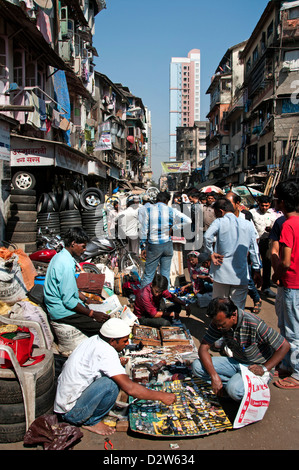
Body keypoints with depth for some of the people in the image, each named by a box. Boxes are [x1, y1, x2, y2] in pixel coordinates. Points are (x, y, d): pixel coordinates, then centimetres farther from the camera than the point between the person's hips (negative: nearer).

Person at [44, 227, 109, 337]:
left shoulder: (60, 256, 9)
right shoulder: (66, 264, -24)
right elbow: (68, 301, -25)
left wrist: (87, 300, 15)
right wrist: (92, 314, -17)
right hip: (62, 313, -10)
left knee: (105, 315, 6)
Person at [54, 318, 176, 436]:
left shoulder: (94, 340, 1)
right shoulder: (105, 352, -26)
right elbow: (130, 388, -29)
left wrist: (116, 363, 6)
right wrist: (161, 396, -19)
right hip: (71, 413, -9)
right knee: (112, 383, -24)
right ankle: (92, 422, -2)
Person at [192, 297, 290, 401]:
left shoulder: (254, 325, -29)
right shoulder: (218, 322, -13)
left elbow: (285, 346, -21)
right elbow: (203, 348, -12)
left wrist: (264, 368, -24)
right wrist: (214, 376, -25)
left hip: (256, 367, -5)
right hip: (235, 362, 5)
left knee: (234, 390, -35)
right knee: (197, 366, -14)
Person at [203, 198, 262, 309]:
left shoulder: (219, 222, -5)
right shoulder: (248, 224, 7)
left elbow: (207, 236, -24)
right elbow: (254, 249, 10)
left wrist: (211, 254, -10)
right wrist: (257, 270, 16)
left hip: (222, 274, -2)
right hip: (241, 275, 2)